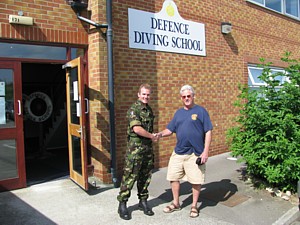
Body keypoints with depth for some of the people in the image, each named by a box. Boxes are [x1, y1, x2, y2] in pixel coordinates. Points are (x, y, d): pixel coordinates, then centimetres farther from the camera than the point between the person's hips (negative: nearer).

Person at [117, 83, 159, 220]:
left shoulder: (149, 110, 14)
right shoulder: (134, 109, -11)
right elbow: (136, 128, -22)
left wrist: (154, 136, 7)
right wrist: (152, 136, -11)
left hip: (148, 147, 7)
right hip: (135, 147, -7)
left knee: (146, 176, 13)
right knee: (130, 176, -2)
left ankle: (143, 202, 27)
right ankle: (122, 205, 10)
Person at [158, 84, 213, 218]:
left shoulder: (201, 111, -4)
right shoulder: (178, 113, 11)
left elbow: (208, 132, -6)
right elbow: (170, 129, 12)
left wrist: (206, 151, -12)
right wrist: (161, 134, -10)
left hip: (195, 154, -5)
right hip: (178, 152, 5)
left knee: (196, 181, 5)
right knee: (173, 177, 11)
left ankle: (194, 206, 26)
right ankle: (176, 203, 30)